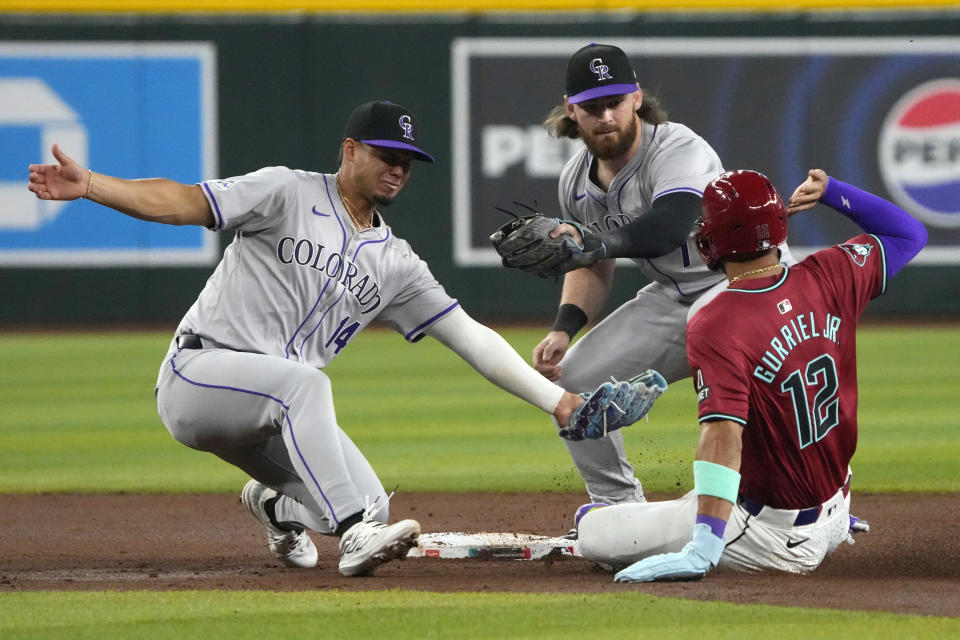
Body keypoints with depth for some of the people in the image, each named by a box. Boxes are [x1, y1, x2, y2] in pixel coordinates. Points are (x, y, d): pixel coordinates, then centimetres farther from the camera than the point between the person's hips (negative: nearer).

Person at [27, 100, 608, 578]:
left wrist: (554, 400, 2)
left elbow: (470, 337, 10)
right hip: (197, 374, -6)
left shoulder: (396, 263, 12)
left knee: (369, 503, -9)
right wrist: (88, 185, -28)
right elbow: (184, 202, -13)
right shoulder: (289, 194, -4)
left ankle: (276, 501, 25)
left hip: (271, 412, 6)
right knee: (301, 380, -36)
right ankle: (355, 538, -39)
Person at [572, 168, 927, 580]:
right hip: (835, 518, 6)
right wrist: (828, 191, 7)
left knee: (593, 531, -4)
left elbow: (722, 434, -33)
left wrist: (701, 553, -39)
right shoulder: (828, 278, -5)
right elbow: (909, 234, 12)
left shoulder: (714, 326, -23)